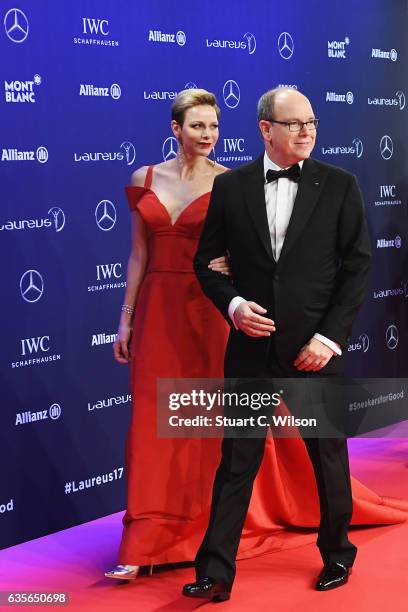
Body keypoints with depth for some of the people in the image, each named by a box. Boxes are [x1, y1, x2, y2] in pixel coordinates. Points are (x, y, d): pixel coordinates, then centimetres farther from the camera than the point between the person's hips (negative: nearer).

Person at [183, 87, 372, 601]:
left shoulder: (339, 186, -1)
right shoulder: (230, 187, 2)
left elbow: (358, 266, -2)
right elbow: (207, 261, 8)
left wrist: (330, 337, -10)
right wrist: (232, 304, -11)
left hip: (315, 347, 0)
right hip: (252, 344, 0)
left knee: (330, 456, 13)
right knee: (237, 459, 5)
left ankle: (337, 553, 34)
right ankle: (215, 570, 12)